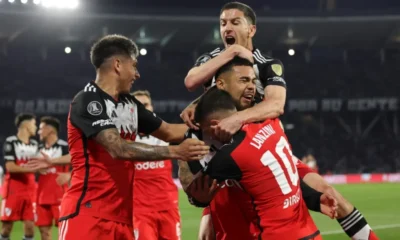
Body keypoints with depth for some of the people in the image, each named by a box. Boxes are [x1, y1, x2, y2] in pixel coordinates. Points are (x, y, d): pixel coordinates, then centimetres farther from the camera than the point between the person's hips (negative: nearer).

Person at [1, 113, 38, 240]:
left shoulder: (34, 144, 13)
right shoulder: (11, 142, -7)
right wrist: (31, 168, -21)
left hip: (30, 191, 5)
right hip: (13, 190, -5)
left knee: (30, 225, -1)